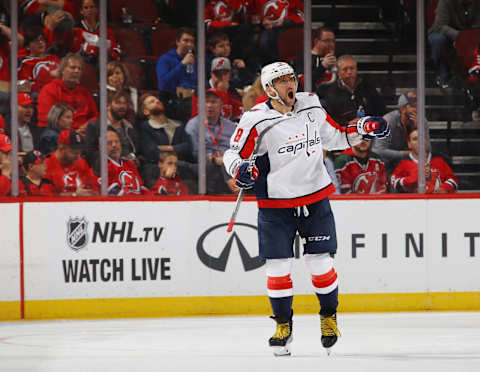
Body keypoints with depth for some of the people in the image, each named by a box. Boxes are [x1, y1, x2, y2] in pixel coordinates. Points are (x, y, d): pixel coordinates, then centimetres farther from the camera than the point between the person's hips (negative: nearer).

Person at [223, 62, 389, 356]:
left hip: (315, 199, 2)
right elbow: (234, 153, -6)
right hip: (275, 204, -2)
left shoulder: (312, 108, 2)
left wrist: (363, 129, 5)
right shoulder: (257, 120, -12)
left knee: (321, 263, 2)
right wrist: (241, 170, -27)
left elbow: (334, 137, 17)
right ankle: (283, 324, 16)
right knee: (278, 268, -2)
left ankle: (329, 317, 24)